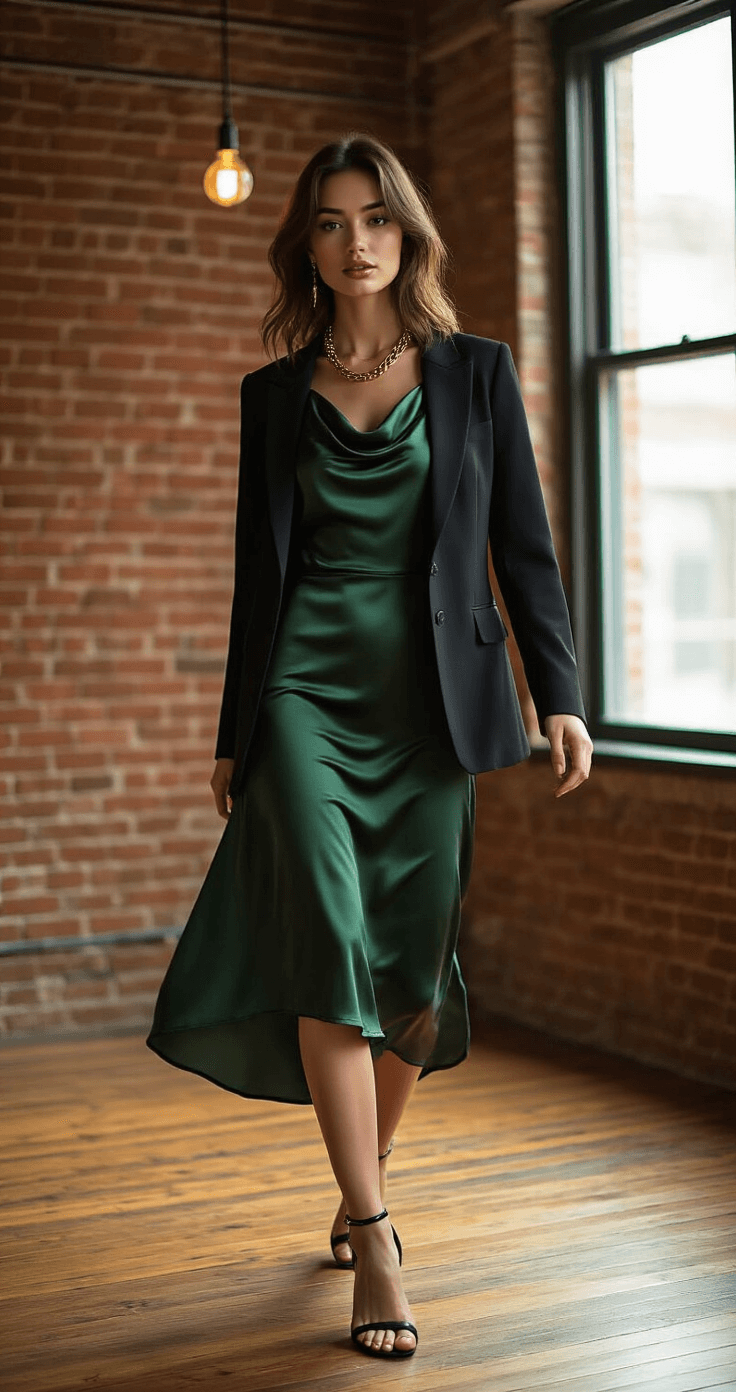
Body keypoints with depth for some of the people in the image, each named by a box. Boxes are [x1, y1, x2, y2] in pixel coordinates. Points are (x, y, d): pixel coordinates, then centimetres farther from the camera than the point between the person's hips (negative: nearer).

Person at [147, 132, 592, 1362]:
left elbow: (525, 546, 6)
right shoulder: (275, 395, 10)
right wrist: (234, 735, 13)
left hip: (431, 703, 0)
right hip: (307, 694, 0)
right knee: (329, 946, -14)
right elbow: (258, 569, 13)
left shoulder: (475, 375, 7)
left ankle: (363, 1187, 27)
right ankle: (374, 1241, -9)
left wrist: (559, 696, -3)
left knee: (411, 968, 4)